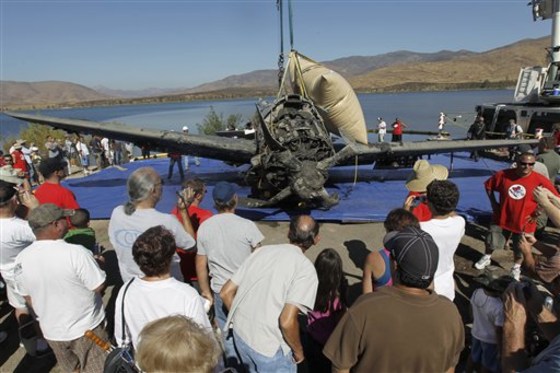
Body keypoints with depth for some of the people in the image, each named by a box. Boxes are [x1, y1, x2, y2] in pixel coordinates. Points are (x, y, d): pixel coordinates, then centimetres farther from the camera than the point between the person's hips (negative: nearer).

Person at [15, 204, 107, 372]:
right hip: (86, 328, -5)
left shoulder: (21, 259, -8)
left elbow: (28, 297, 4)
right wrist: (95, 265, -2)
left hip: (51, 330, 5)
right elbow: (99, 286, -20)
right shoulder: (75, 252, -27)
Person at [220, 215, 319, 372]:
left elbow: (226, 293, 4)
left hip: (240, 334, 6)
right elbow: (287, 321, -23)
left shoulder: (262, 250, 2)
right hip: (268, 347, -5)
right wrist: (298, 351, -5)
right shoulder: (306, 268, -15)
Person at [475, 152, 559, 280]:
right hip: (501, 219, 1)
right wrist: (493, 203, 0)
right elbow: (488, 185, 5)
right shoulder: (503, 174, -13)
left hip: (524, 223, -1)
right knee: (491, 242, 15)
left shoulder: (540, 180, -17)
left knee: (520, 249, 15)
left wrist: (537, 213, -7)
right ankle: (486, 258, 44)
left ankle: (516, 267, 42)